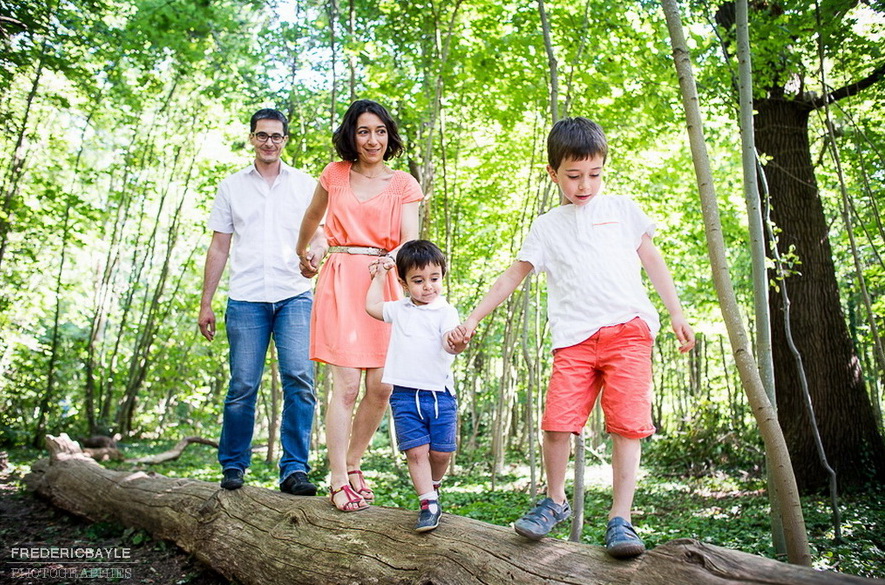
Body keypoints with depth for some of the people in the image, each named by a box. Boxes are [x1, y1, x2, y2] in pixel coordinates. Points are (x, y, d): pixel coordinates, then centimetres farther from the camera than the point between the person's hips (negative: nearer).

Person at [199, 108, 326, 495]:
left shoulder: (305, 185, 14)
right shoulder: (232, 187, 16)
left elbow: (319, 235, 9)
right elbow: (219, 248, 15)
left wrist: (314, 252, -16)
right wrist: (205, 303, 10)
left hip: (294, 296, 0)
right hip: (246, 299, 1)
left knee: (300, 379, -13)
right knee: (243, 386, 0)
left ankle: (294, 469, -7)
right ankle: (232, 466, 16)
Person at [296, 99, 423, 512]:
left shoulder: (403, 185, 9)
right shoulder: (335, 175, 10)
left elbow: (411, 238, -4)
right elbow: (311, 218, 27)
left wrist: (392, 258, -24)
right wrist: (303, 254, 35)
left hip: (384, 285, 2)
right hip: (341, 281, -1)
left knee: (381, 387, -1)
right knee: (347, 384, -9)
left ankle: (352, 463, 21)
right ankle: (338, 481, 1)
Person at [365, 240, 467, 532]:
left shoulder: (446, 311, -2)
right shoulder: (399, 310, 13)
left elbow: (448, 342, -19)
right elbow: (372, 306, 29)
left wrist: (456, 344, -42)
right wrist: (379, 276, 30)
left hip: (439, 393, -2)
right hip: (405, 394, 3)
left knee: (441, 452, 3)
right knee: (416, 451, -4)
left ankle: (433, 486, 33)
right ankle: (428, 504, 6)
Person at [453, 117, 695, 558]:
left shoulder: (620, 208, 18)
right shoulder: (547, 227, 17)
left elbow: (652, 260, 19)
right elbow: (512, 277, 17)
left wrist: (676, 314, 11)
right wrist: (472, 320, 11)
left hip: (628, 329, 0)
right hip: (574, 339, 1)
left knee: (627, 424, -9)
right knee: (557, 421, -9)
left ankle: (620, 518, -1)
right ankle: (555, 502, 14)